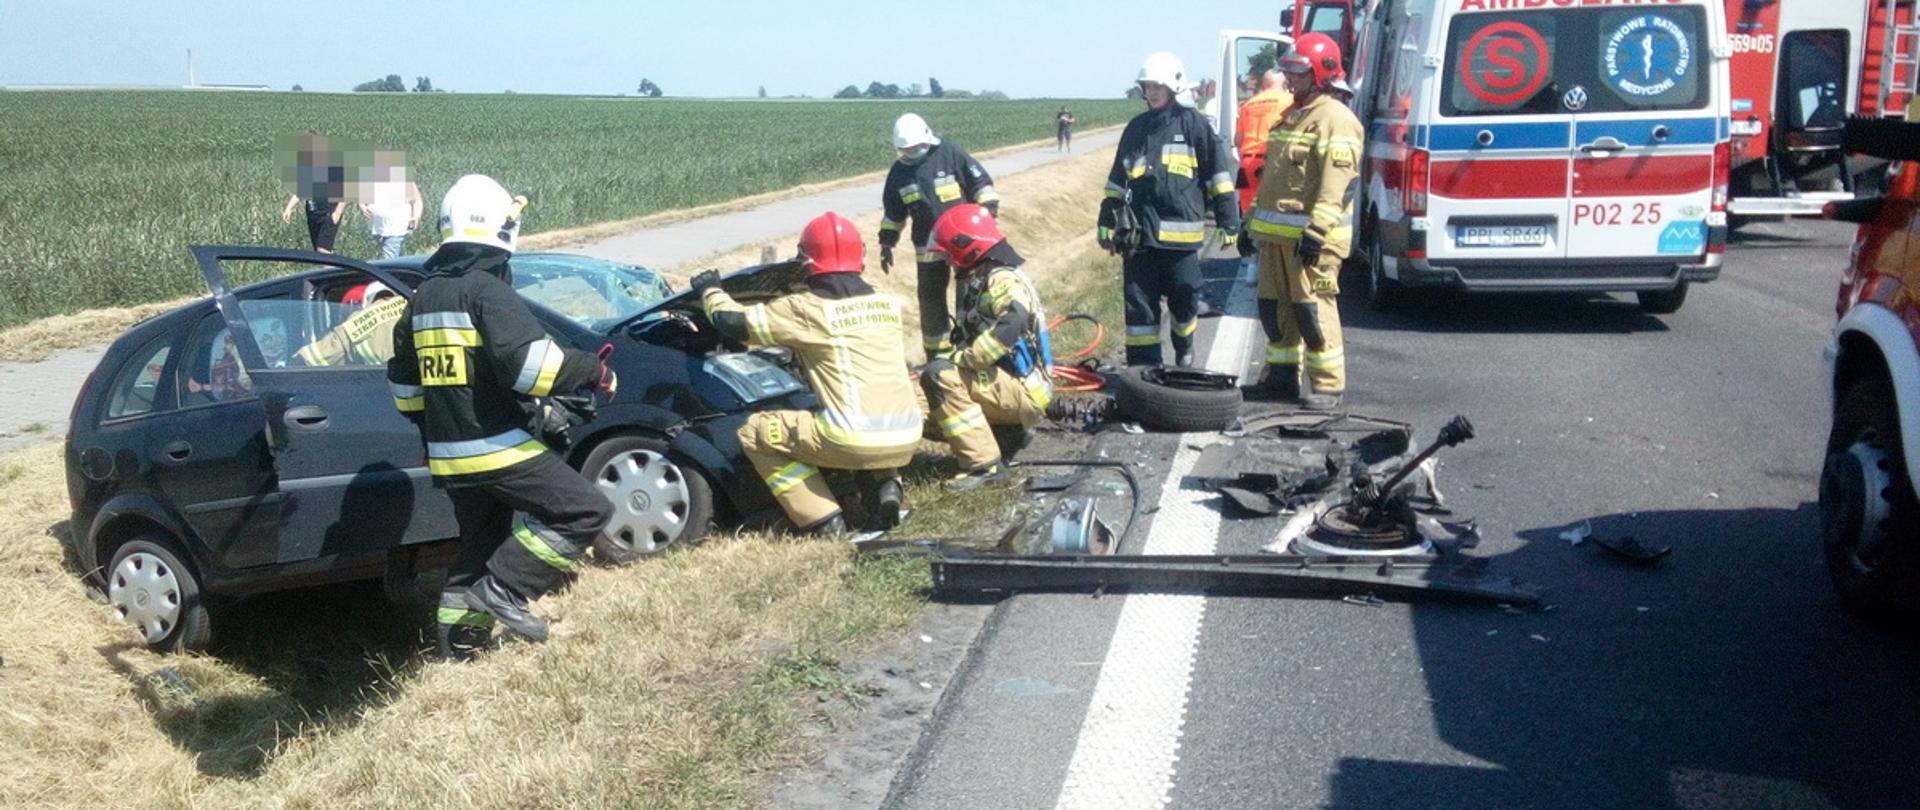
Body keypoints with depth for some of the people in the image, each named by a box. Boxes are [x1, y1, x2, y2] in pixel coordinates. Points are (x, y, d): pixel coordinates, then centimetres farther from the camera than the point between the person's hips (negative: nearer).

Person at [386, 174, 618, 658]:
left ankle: (457, 650, 21)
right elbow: (527, 362, -24)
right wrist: (593, 373, -12)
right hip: (496, 448, -9)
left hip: (447, 456, 9)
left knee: (477, 550, 19)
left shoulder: (424, 297, 15)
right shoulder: (487, 290, -12)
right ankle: (504, 589, -11)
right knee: (586, 511, -8)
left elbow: (404, 383, 23)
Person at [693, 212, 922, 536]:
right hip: (907, 440, 6)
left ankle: (823, 521, 6)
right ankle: (883, 485, 14)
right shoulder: (889, 304, 13)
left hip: (855, 441, -6)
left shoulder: (805, 310, -3)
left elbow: (734, 322, 4)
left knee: (754, 433, 13)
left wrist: (711, 290, 26)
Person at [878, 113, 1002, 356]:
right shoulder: (899, 172, 4)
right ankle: (937, 353, 21)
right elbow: (893, 213, 14)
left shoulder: (950, 154, -9)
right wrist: (886, 244, 12)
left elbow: (980, 182, -6)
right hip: (929, 247, 4)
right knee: (931, 299, 8)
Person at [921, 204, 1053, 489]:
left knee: (940, 376, -26)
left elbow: (1011, 324, -36)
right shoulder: (980, 280, 15)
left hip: (1025, 390, -10)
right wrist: (951, 357, 3)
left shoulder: (1003, 280, -16)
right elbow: (972, 337, 21)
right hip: (1009, 385, 10)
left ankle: (984, 464, -24)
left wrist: (961, 359, -28)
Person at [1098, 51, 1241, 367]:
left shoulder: (1194, 125, 0)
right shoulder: (1136, 129, 14)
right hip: (1138, 233, 3)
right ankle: (1142, 366, 8)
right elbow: (1117, 179, 20)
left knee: (1185, 301, 8)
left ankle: (1184, 350, 35)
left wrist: (1228, 220, -3)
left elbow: (1219, 173, 0)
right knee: (1139, 305, 2)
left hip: (1181, 231, -3)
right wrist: (1107, 222, 17)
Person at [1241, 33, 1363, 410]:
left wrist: (1317, 231, -27)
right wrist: (1253, 224, 24)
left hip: (1311, 237, -9)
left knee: (1313, 308, -9)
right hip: (1276, 234, 9)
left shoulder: (1334, 119, -10)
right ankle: (1282, 376, 22)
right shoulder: (1292, 116, 21)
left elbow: (1336, 184, -20)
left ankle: (1329, 384, -2)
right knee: (1274, 306, 12)